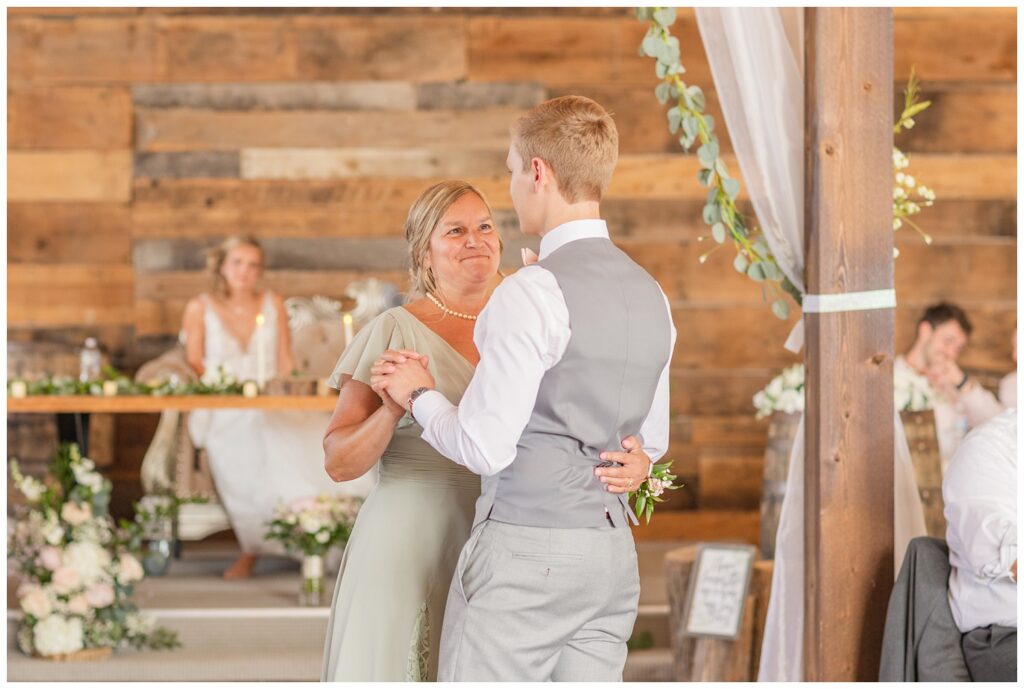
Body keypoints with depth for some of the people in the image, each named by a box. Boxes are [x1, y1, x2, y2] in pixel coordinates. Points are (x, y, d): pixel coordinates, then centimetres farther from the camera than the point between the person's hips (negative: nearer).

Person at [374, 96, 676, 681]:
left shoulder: (534, 293, -14)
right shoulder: (652, 296, 10)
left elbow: (484, 448, -15)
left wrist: (421, 396, 2)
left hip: (525, 550, -8)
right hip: (612, 551, 8)